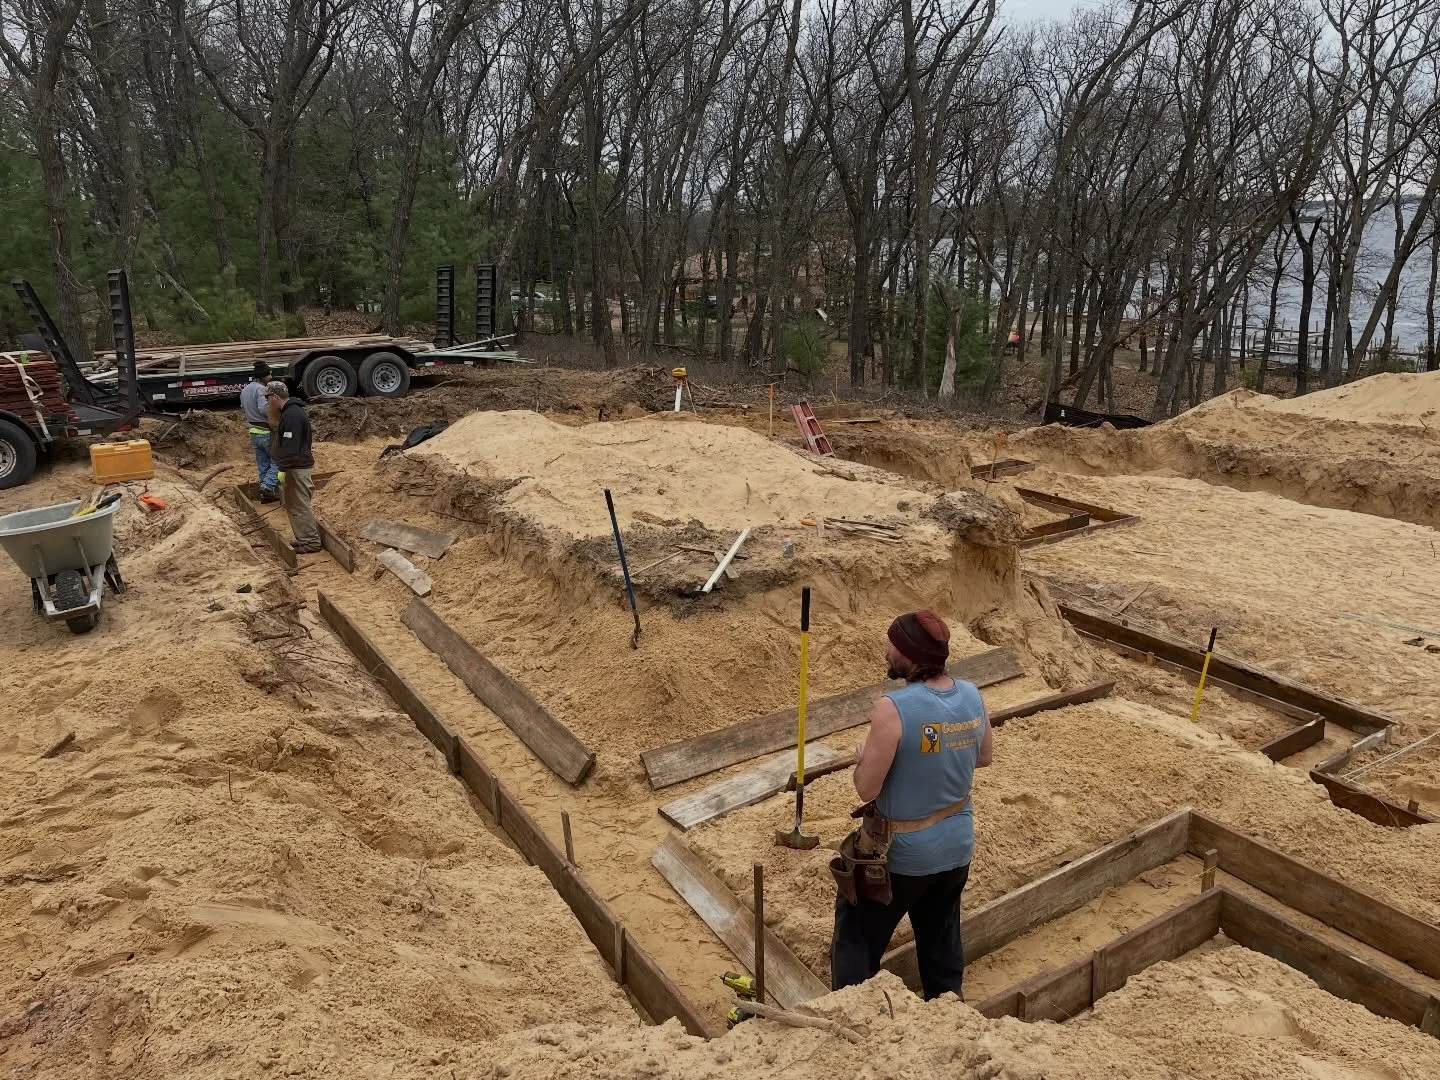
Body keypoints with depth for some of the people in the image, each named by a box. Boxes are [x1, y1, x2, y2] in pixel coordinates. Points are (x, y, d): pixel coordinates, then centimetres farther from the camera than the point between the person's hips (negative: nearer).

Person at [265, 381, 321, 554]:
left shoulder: (292, 415, -21)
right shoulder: (290, 411, 13)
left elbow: (290, 447, -24)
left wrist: (282, 468, -22)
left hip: (298, 468, -11)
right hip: (296, 466, 11)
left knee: (300, 506, -5)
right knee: (292, 505, 17)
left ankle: (311, 542, 2)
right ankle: (304, 538, 23)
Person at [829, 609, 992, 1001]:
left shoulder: (894, 708, -28)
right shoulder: (971, 696, -8)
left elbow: (866, 789, -22)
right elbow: (983, 758, 11)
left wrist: (863, 757, -4)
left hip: (901, 854, -6)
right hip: (957, 846, 6)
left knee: (858, 939, 14)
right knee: (942, 937, 26)